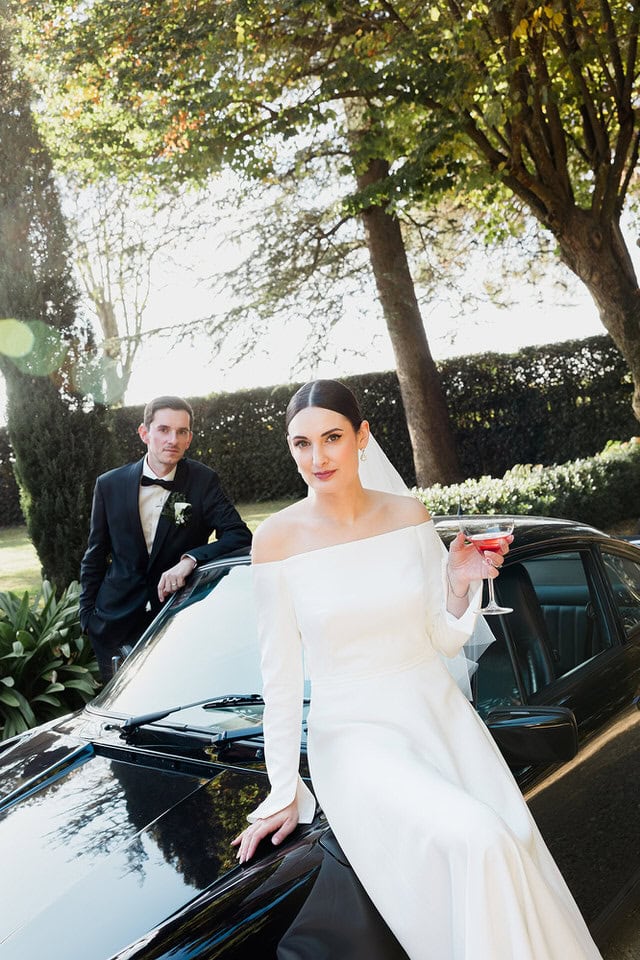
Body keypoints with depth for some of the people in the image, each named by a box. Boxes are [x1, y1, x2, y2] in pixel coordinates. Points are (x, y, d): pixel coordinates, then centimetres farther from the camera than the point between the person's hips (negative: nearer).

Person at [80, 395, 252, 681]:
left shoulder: (203, 481, -5)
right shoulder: (110, 485, 0)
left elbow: (240, 535, -14)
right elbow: (95, 556, 9)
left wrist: (189, 560, -28)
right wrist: (88, 614, 7)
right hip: (117, 623, 2)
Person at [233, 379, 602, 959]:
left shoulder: (409, 516, -1)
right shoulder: (279, 539, -10)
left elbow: (445, 642, 5)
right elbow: (281, 673, -5)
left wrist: (459, 585, -15)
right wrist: (284, 793, -1)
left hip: (439, 715, 4)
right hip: (355, 734, -4)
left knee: (517, 851, -7)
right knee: (477, 842, -25)